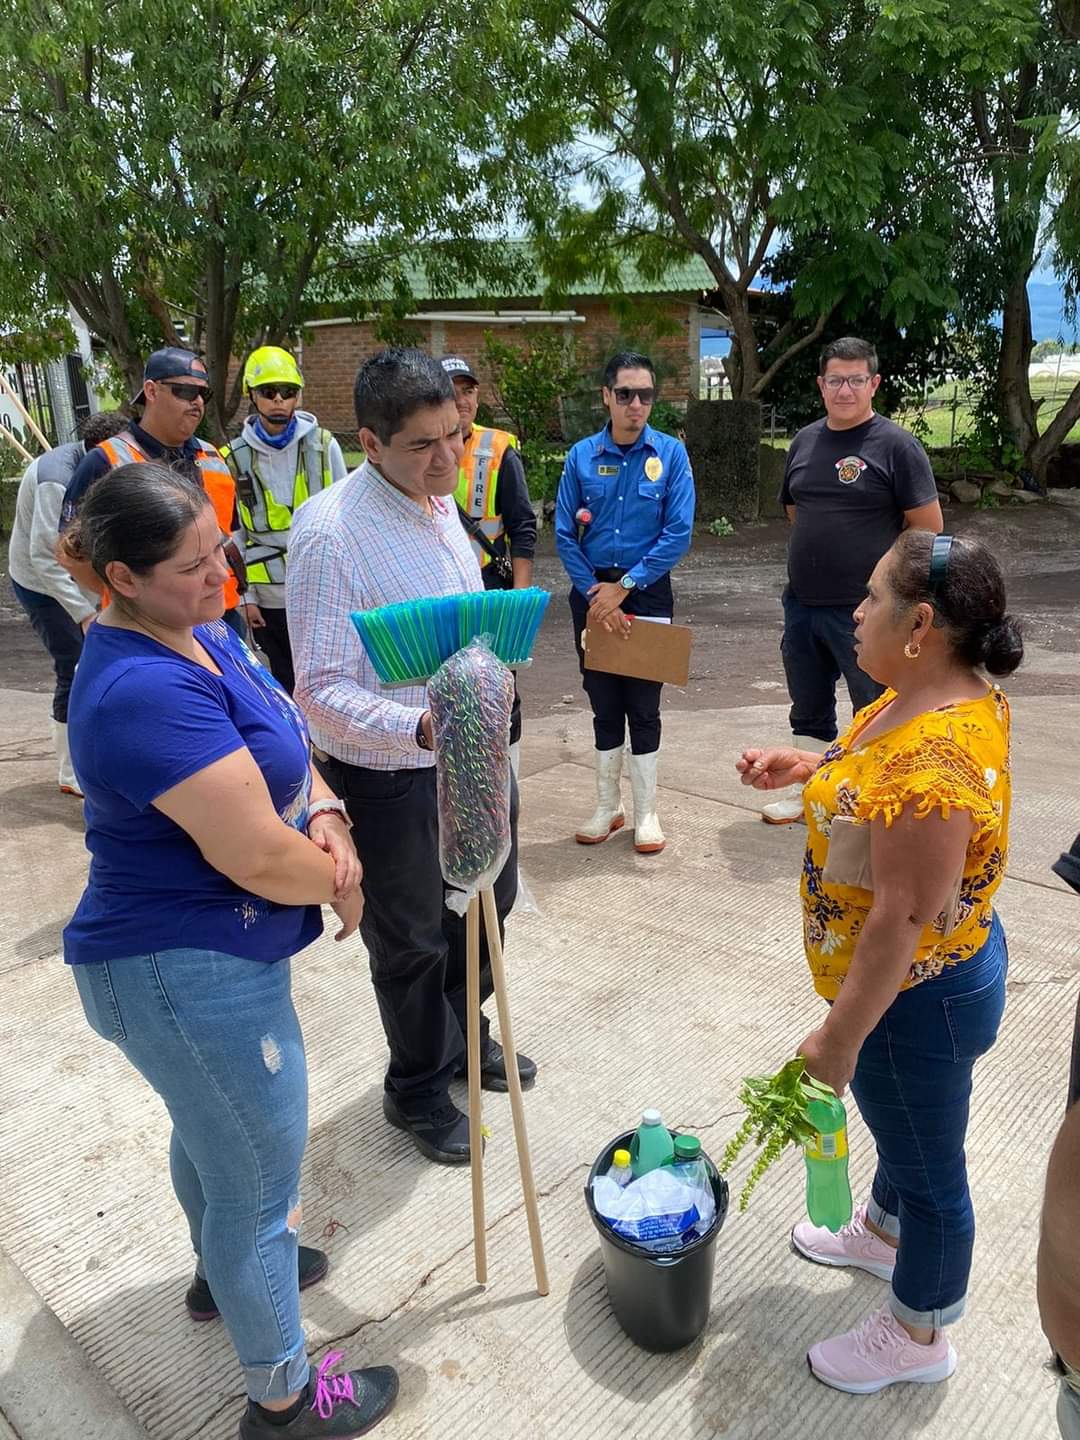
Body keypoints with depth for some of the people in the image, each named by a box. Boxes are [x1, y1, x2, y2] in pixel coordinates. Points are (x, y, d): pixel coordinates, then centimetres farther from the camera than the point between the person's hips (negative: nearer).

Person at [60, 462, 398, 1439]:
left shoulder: (202, 633, 0)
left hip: (195, 952, 10)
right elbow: (257, 857, -31)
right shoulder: (147, 691, -31)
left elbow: (281, 746, 8)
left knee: (210, 1128, 31)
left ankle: (224, 1271, 59)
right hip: (193, 975, -10)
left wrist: (324, 817, -12)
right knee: (260, 1179, 9)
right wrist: (337, 877, -11)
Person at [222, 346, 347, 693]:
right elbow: (235, 535, 4)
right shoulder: (235, 458, 0)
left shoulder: (323, 446, -2)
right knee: (284, 687, 13)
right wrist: (246, 595, 1)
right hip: (268, 598, 1)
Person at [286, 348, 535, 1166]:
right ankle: (417, 1091, 39)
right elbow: (323, 690, -25)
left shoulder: (440, 501, 2)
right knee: (412, 942, 12)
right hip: (389, 777, -8)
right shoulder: (330, 531, -23)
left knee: (486, 902, 24)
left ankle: (463, 1038, 52)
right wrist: (421, 727, -40)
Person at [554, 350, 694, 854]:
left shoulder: (670, 453, -5)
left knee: (643, 704, 5)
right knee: (604, 703, 11)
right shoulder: (582, 456, -1)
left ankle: (646, 812, 18)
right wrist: (594, 594, -10)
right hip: (591, 591, 2)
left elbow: (679, 533, -11)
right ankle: (607, 806, 25)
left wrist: (624, 587, -14)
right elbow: (564, 534, -2)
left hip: (648, 591, -2)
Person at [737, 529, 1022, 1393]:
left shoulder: (932, 757, -35)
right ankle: (884, 1233, 58)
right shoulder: (949, 693, -4)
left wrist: (839, 1039, -21)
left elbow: (902, 918, -31)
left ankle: (917, 1337, 40)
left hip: (917, 997, -9)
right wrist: (808, 768, -1)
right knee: (909, 1126, 31)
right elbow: (885, 782, 15)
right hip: (940, 968, 9)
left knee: (929, 1165, 14)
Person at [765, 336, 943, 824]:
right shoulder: (805, 441, 8)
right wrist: (819, 557, 13)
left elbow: (927, 529, -9)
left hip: (865, 612, -6)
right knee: (808, 711, 19)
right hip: (801, 604, 6)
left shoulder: (896, 445, -9)